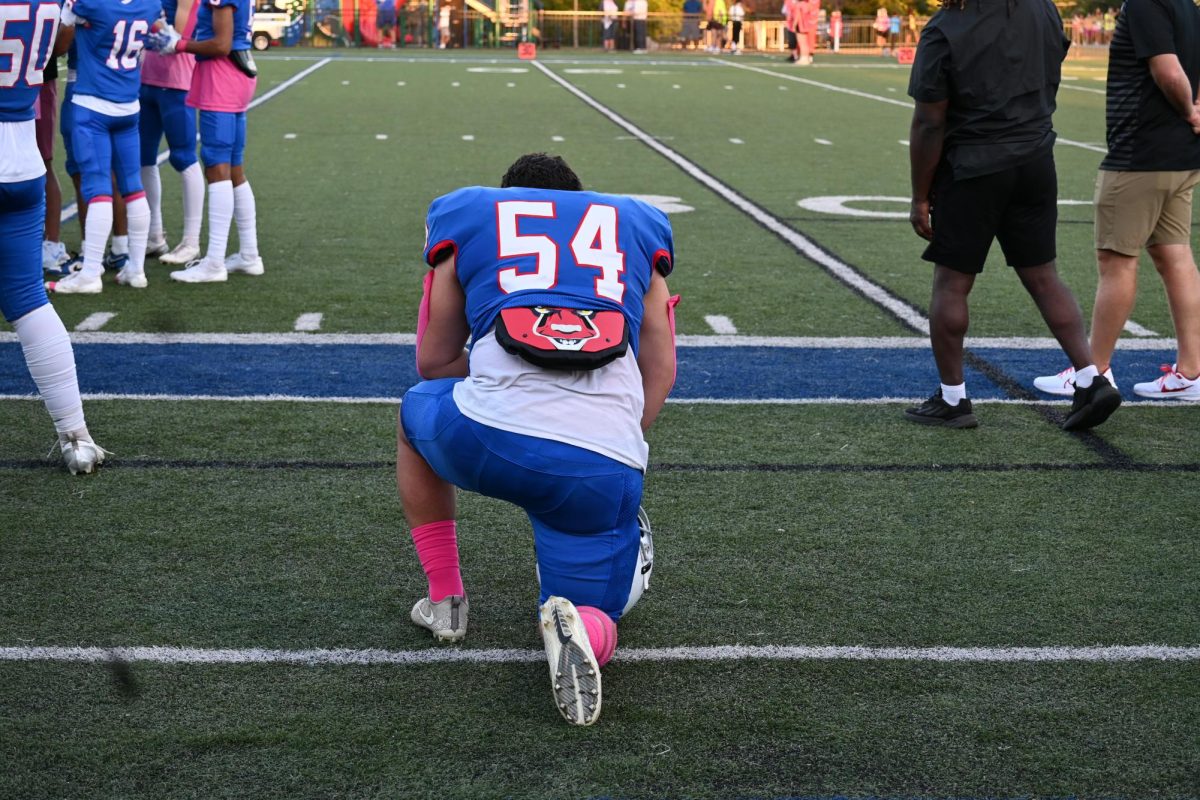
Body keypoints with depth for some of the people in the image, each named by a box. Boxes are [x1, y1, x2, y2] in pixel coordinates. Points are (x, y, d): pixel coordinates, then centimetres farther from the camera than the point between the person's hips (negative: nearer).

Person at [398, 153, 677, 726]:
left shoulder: (466, 215, 24)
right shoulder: (636, 226, 29)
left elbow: (433, 362, 27)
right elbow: (660, 373, 22)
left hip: (489, 438, 0)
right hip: (608, 462, 1)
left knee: (416, 412, 36)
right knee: (594, 622, 19)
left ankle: (445, 602, 36)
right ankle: (576, 628, -18)